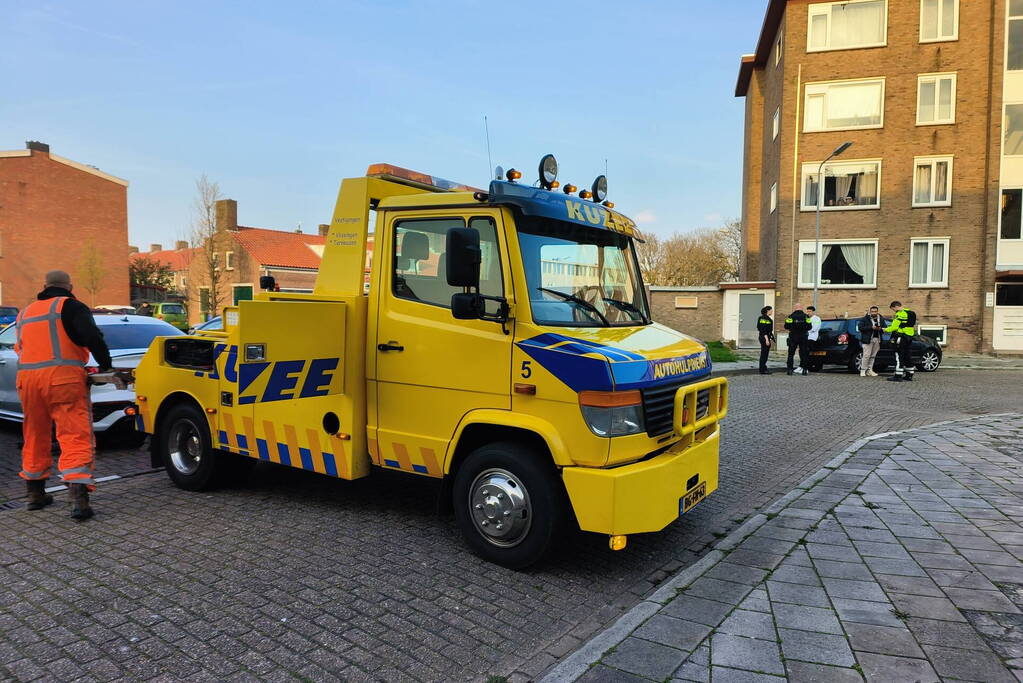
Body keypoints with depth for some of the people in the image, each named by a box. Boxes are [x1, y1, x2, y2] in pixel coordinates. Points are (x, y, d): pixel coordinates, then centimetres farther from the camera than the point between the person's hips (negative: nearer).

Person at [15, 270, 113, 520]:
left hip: (27, 378, 6)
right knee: (75, 437, -9)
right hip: (62, 377, -6)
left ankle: (35, 493, 28)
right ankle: (79, 498, -20)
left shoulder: (25, 312, 22)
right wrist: (105, 364, -2)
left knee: (35, 436, 19)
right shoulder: (70, 306, 1)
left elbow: (21, 348, 25)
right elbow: (92, 337, -13)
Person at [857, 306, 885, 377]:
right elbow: (860, 327, -12)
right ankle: (863, 370, -3)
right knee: (866, 355, -9)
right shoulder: (865, 319, -5)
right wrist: (871, 327, -19)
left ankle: (869, 370, 15)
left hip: (877, 339, 5)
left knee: (873, 356, 8)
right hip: (867, 339, -5)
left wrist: (880, 328, -12)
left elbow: (885, 327, 12)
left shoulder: (881, 319, 10)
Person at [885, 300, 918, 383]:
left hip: (901, 337, -9)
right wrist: (895, 319, 15)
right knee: (908, 356, 13)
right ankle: (909, 376, 16)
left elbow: (895, 327, -15)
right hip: (910, 337, 9)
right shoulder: (911, 313, 17)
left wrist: (886, 329, 0)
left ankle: (898, 376, -9)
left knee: (899, 357, -7)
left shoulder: (900, 314, -13)